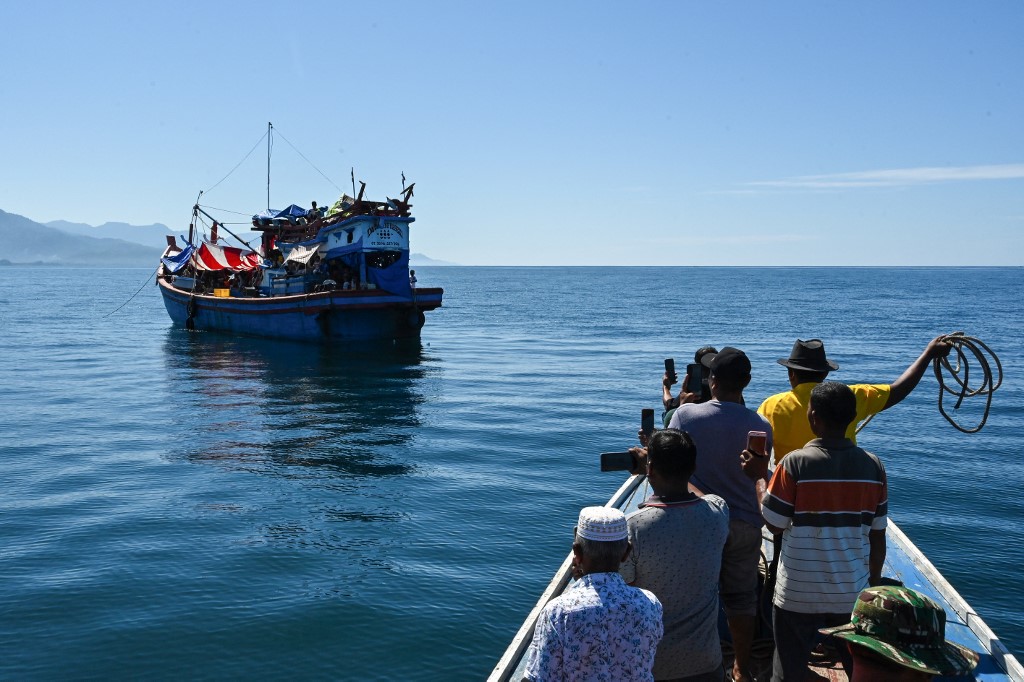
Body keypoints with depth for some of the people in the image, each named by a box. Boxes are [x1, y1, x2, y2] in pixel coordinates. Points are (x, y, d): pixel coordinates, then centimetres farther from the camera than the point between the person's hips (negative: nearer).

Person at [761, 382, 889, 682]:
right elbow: (877, 536, 2)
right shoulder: (873, 467, -4)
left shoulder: (795, 463, -16)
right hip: (853, 594, 3)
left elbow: (773, 524, -10)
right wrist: (873, 582, 16)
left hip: (799, 595, -3)